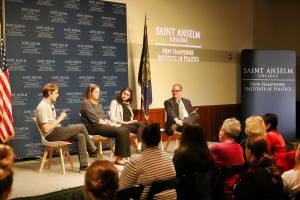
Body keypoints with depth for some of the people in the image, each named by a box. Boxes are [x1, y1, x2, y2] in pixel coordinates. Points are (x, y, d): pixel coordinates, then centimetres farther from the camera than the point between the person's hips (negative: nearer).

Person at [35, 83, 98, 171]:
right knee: (81, 127, -16)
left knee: (80, 136, -13)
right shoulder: (42, 107, -15)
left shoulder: (50, 104, 15)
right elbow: (46, 129, -21)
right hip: (50, 135, -9)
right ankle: (93, 151, 1)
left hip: (56, 131, 9)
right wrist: (59, 119, -15)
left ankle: (83, 164, -12)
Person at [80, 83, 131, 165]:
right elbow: (94, 119, -13)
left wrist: (109, 122, 0)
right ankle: (118, 158, -18)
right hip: (94, 127, -9)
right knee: (120, 132, -26)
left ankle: (123, 157, -17)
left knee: (125, 130, -14)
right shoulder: (86, 103, -4)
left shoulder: (98, 103, 24)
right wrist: (107, 124, -11)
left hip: (102, 125, 9)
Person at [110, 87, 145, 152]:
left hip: (129, 124, 7)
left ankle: (140, 145, -38)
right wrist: (125, 122, -16)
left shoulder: (127, 104, 25)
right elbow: (112, 118, -8)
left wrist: (132, 121, 1)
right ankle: (139, 145, -31)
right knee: (141, 126, -28)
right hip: (120, 125, -6)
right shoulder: (115, 102, 2)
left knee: (141, 124, -27)